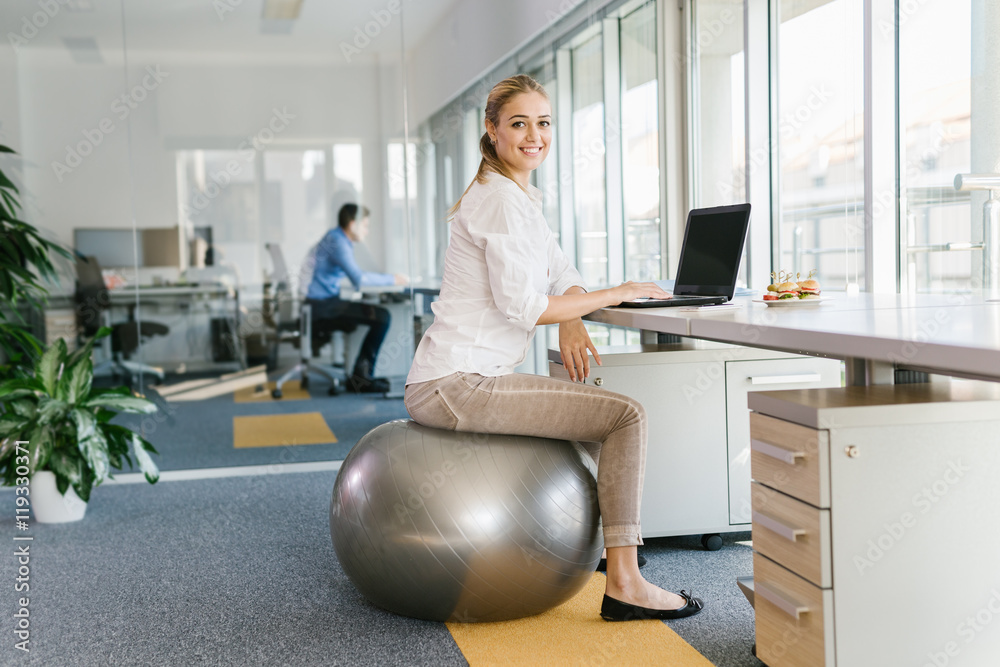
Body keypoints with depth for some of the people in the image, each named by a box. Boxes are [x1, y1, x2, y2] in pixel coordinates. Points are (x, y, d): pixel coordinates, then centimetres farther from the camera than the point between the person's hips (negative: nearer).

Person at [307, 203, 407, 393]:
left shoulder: (336, 238, 18)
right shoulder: (337, 242, -14)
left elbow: (356, 274, 25)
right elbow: (359, 280, -23)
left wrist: (388, 277, 14)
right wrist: (391, 279, -10)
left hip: (324, 302, 11)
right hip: (322, 305, -11)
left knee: (379, 313, 19)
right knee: (382, 317, -19)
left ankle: (360, 375, 16)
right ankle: (360, 377, -8)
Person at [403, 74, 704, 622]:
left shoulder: (520, 197, 19)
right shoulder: (501, 199, -12)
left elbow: (560, 274, 20)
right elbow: (521, 305, -19)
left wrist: (571, 320, -2)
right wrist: (615, 294, -9)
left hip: (460, 381, 10)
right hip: (454, 385, -10)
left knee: (601, 403, 26)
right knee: (627, 415, -13)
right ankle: (624, 585, -12)